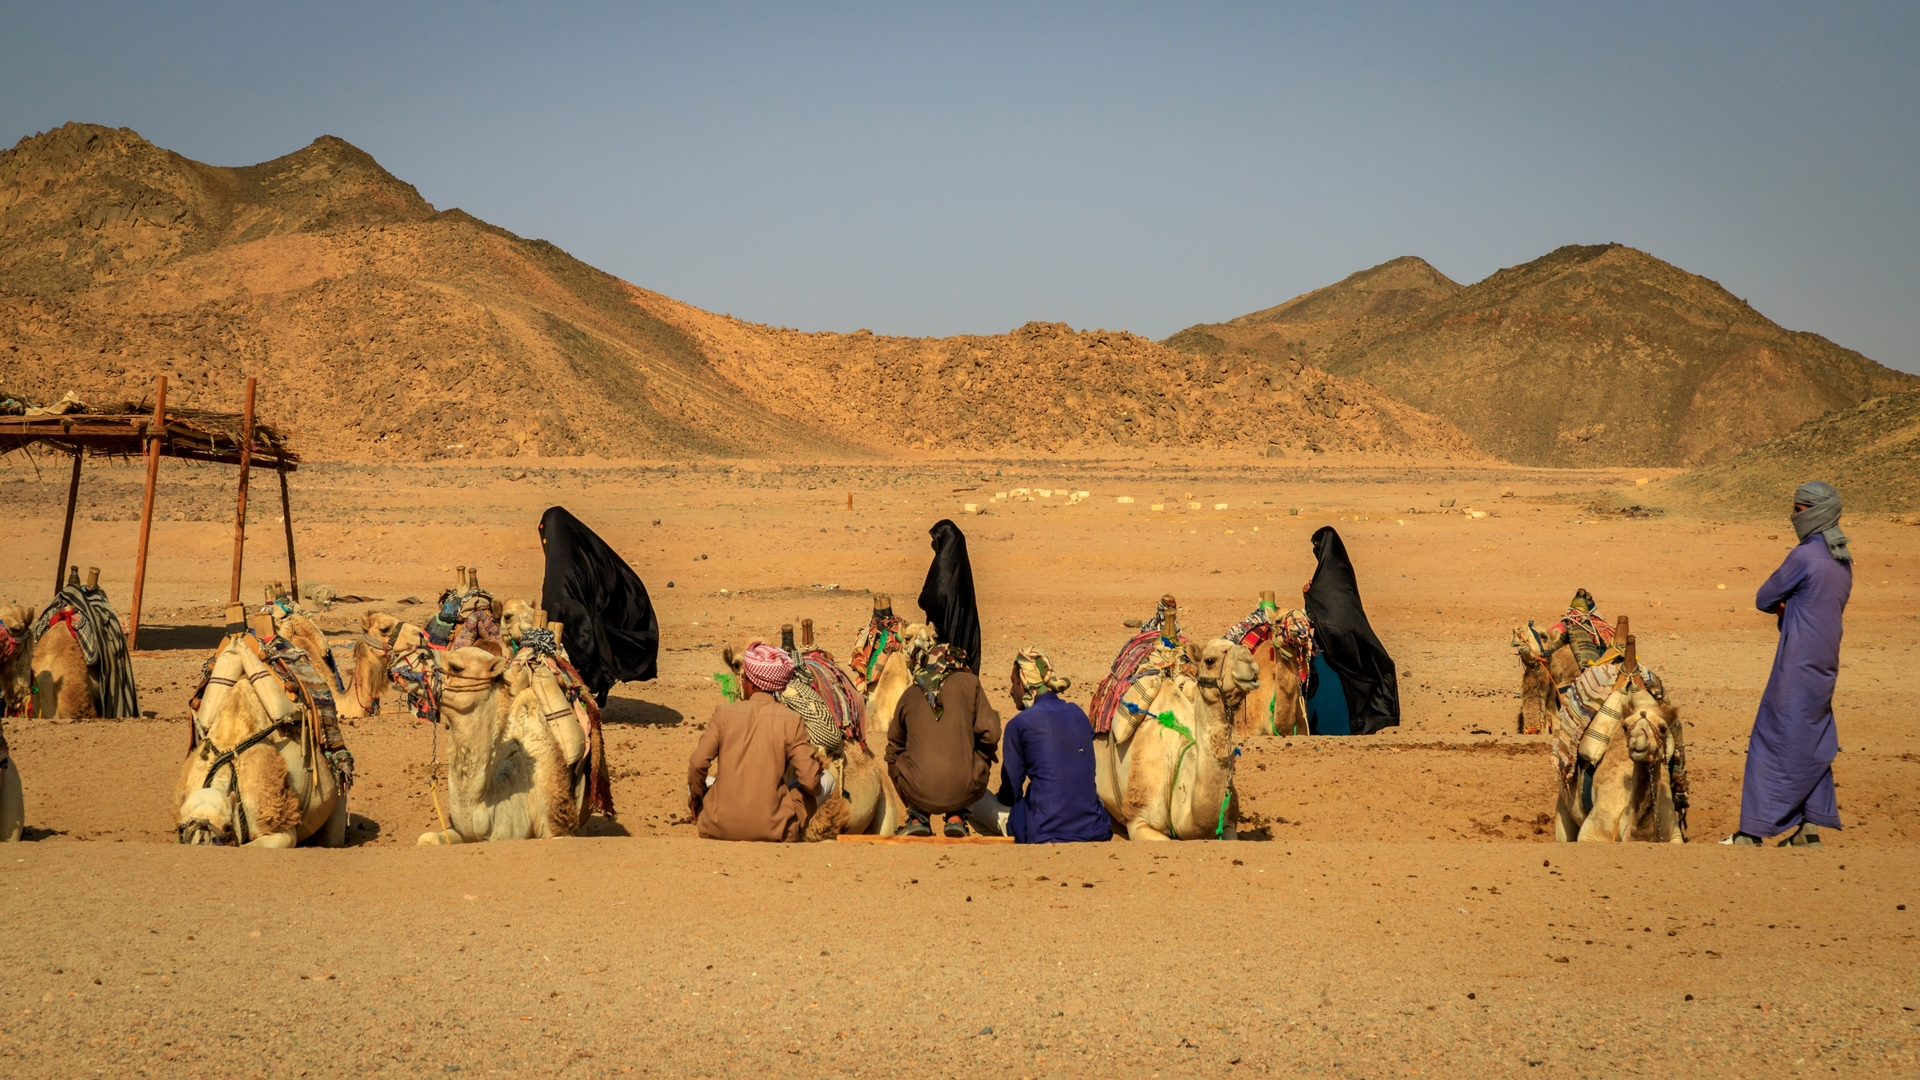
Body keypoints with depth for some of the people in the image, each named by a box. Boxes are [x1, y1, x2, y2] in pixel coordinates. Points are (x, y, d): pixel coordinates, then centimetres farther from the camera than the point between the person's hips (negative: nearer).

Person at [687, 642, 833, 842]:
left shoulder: (724, 713, -3)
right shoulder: (791, 721, -6)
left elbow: (697, 764, -7)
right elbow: (810, 781, -7)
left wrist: (695, 798, 12)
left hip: (719, 828, 2)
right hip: (771, 831, -2)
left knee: (695, 780, 33)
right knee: (826, 779, 17)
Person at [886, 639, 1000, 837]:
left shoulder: (909, 696, 11)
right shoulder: (968, 684, 6)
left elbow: (894, 745, 23)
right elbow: (990, 733, 0)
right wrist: (986, 756, 22)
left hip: (919, 794, 1)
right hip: (964, 791, -1)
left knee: (896, 760, 31)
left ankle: (918, 819, 20)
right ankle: (956, 817, 20)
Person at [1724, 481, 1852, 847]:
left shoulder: (1805, 556, -15)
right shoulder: (1842, 560, 10)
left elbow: (1763, 599, -7)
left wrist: (1781, 604, 13)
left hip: (1798, 666, -8)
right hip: (1826, 663, 8)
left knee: (1774, 744, -4)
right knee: (1813, 744, 14)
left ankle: (1753, 831, -3)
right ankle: (1810, 826, 13)